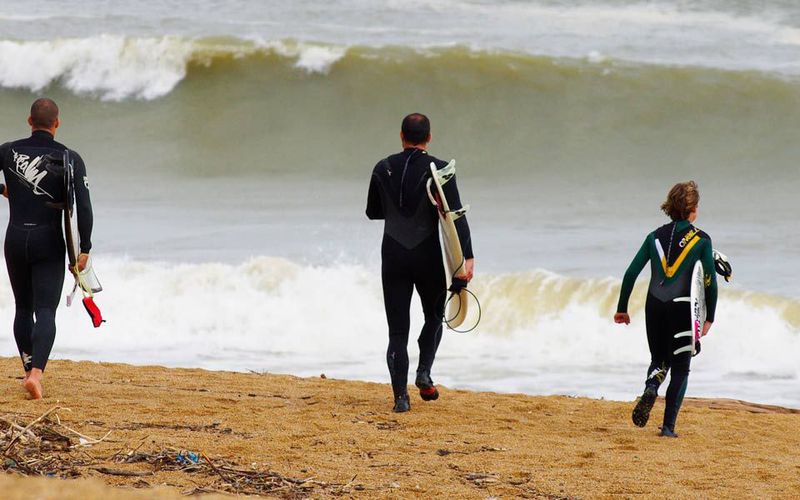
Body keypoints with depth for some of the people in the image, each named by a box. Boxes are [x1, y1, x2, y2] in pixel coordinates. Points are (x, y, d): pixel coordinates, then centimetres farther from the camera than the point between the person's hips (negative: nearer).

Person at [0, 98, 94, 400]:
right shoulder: (69, 159, -6)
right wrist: (84, 249, -6)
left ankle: (29, 370, 23)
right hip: (49, 243, -3)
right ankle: (36, 373, -25)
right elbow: (84, 207, -12)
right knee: (46, 311, -6)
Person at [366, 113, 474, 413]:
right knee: (434, 317, 21)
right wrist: (467, 257, -18)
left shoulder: (384, 169, 1)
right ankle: (424, 372, 1)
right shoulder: (439, 170, -7)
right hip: (428, 256, -1)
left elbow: (373, 212, 13)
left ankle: (401, 396, -9)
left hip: (393, 256, 1)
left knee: (397, 329, 3)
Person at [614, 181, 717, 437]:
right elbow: (710, 281, -5)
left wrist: (622, 309, 11)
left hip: (655, 307, 3)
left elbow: (631, 273, 3)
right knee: (680, 369, 8)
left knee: (659, 359, 20)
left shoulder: (655, 237, 5)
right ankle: (668, 426, 0)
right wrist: (709, 318, 5)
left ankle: (651, 388, -14)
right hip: (683, 309, -3)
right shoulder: (701, 240, -4)